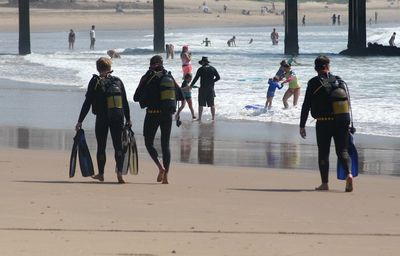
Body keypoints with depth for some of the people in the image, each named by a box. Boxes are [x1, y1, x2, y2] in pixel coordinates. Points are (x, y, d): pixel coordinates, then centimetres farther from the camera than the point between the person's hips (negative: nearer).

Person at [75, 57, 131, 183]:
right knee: (118, 146, 3)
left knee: (101, 147, 10)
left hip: (102, 118, -2)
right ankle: (119, 172, -13)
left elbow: (87, 103, -5)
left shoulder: (95, 82, -5)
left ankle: (101, 174, 18)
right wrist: (128, 119, 19)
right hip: (118, 118, 2)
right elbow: (125, 102, 10)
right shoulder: (118, 81, 5)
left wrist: (80, 121, -1)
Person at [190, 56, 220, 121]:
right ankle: (213, 117, 8)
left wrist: (191, 86, 4)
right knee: (212, 104, 9)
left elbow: (196, 78, -5)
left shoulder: (201, 69, -6)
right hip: (211, 89, 4)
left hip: (203, 89, -4)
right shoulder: (213, 68, 5)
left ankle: (199, 118, -1)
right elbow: (218, 77, 3)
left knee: (201, 104, 1)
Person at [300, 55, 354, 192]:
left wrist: (302, 126, 0)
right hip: (341, 122, 3)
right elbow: (348, 103, 11)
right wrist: (347, 123, 19)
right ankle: (349, 173, -18)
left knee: (323, 153, 7)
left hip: (323, 123, -3)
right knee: (342, 150, 7)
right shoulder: (339, 81, 8)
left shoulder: (314, 83, -5)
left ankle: (324, 183, 7)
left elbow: (306, 106, -5)